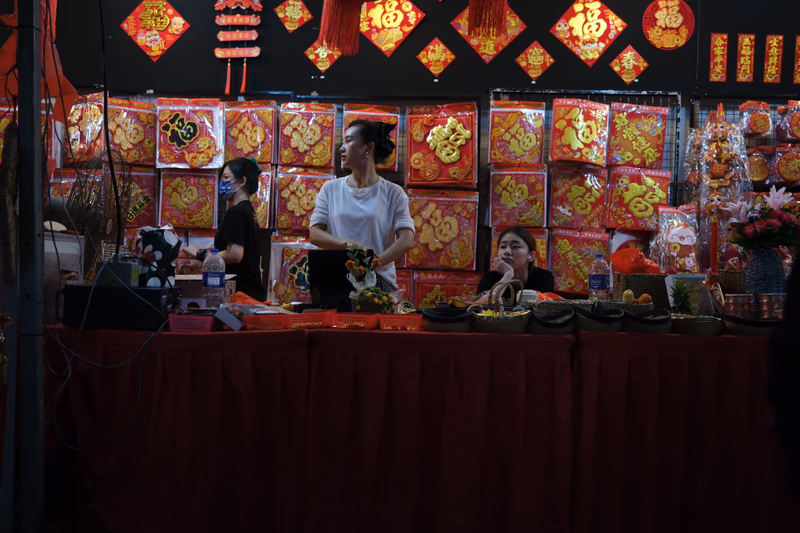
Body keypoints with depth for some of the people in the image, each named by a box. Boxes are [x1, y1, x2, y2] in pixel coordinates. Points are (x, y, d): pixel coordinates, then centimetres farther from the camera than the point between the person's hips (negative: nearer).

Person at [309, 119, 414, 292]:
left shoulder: (393, 193, 4)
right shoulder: (330, 189, 12)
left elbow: (406, 240, -6)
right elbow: (315, 234, 3)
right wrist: (351, 245, -14)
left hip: (380, 280, -1)